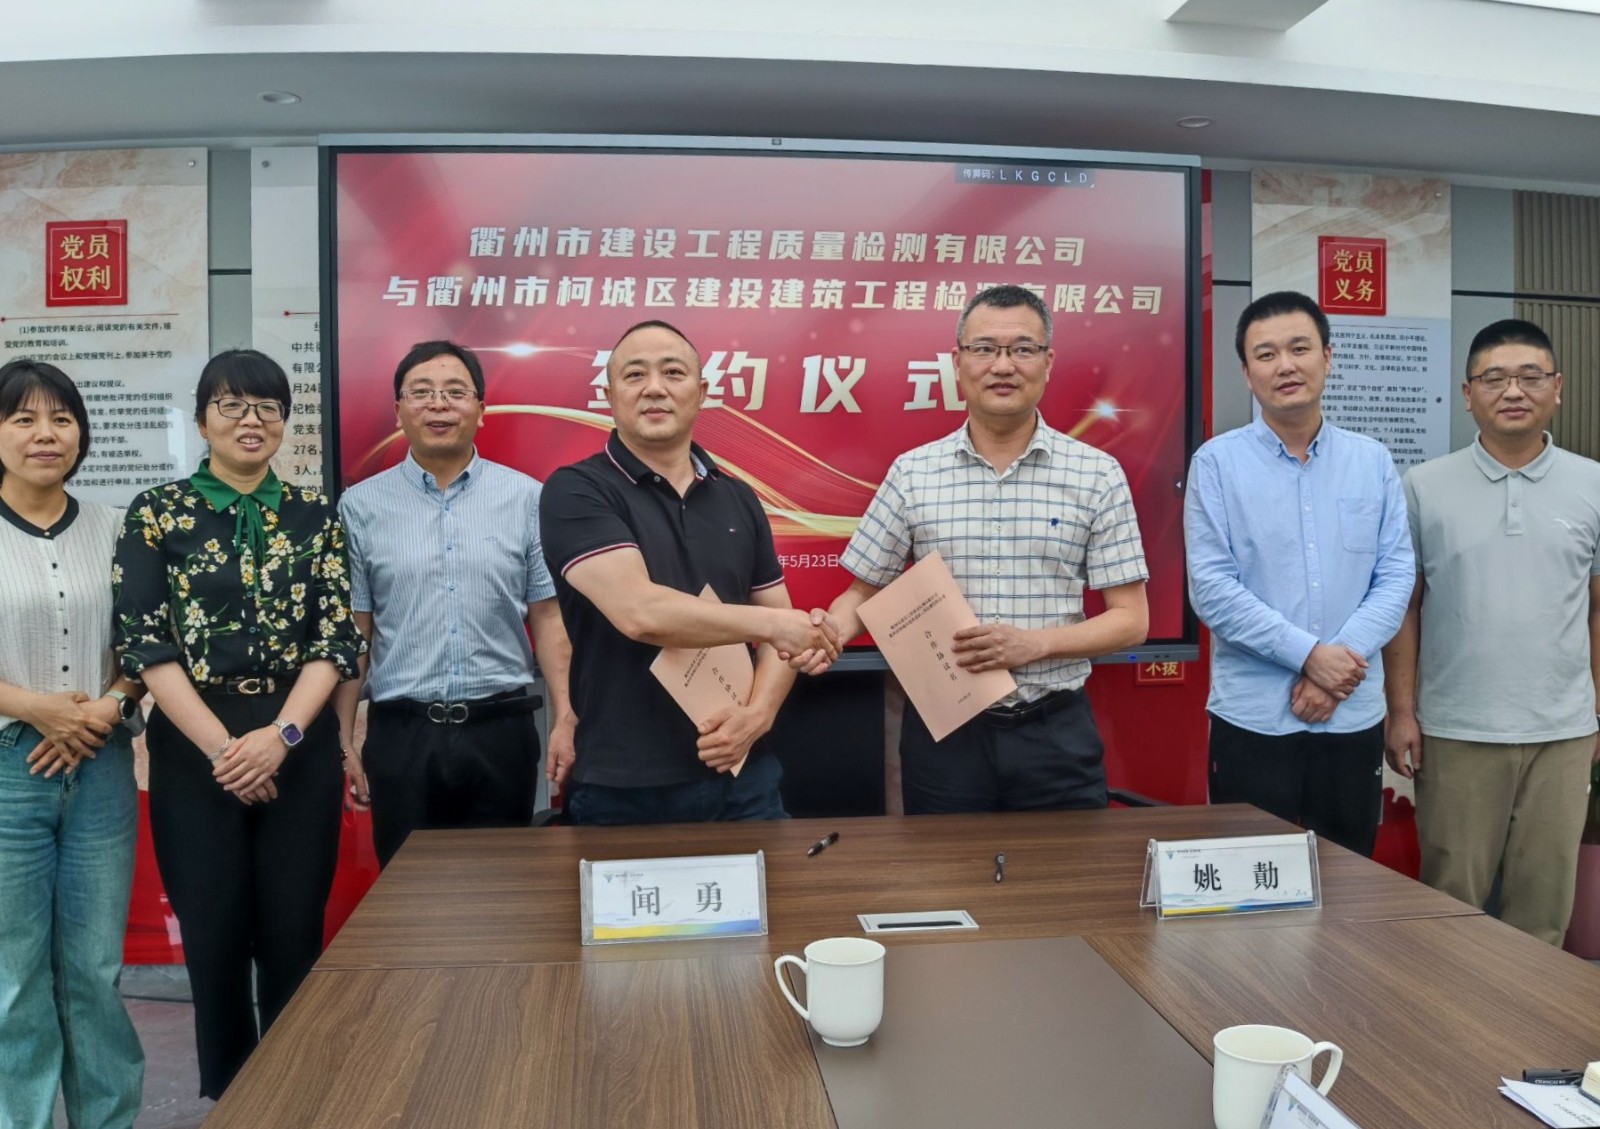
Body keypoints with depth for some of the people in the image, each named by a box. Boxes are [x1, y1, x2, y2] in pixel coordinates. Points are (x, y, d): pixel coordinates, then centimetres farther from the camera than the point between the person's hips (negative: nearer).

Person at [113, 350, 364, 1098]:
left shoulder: (315, 515, 6)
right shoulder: (157, 513, 2)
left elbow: (338, 638, 0)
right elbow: (144, 645, -5)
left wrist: (278, 736, -13)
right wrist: (220, 746, -13)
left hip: (299, 746, 1)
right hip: (193, 747, -1)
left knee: (294, 935, 4)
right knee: (214, 938, 6)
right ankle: (227, 1097, 26)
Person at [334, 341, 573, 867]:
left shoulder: (525, 498, 2)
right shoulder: (361, 506, 2)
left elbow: (548, 617, 2)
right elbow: (351, 633, 3)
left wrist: (565, 720, -4)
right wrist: (344, 741, 1)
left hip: (501, 731, 0)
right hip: (401, 735, 0)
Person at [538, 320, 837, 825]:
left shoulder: (738, 499, 8)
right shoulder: (576, 491, -8)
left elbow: (785, 633, 9)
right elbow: (640, 612, -22)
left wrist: (759, 712, -10)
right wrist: (770, 623, -13)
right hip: (623, 789, -4)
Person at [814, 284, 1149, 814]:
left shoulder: (1097, 475, -2)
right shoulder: (912, 474, 1)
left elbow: (1130, 620, -2)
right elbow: (863, 592, 7)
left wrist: (1033, 643, -17)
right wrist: (828, 634, -15)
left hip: (1056, 732, 0)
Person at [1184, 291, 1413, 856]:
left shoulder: (1373, 461, 6)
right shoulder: (1217, 462, -4)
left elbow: (1395, 575, 1)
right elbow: (1211, 587, -10)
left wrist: (1340, 665, -12)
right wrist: (1310, 656, -15)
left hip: (1354, 717, 3)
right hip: (1254, 719, -3)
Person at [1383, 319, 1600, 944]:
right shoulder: (1425, 487, 0)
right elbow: (1405, 606, 1)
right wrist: (1401, 710, -3)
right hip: (1455, 730, -1)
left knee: (1544, 898, 11)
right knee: (1452, 897, 8)